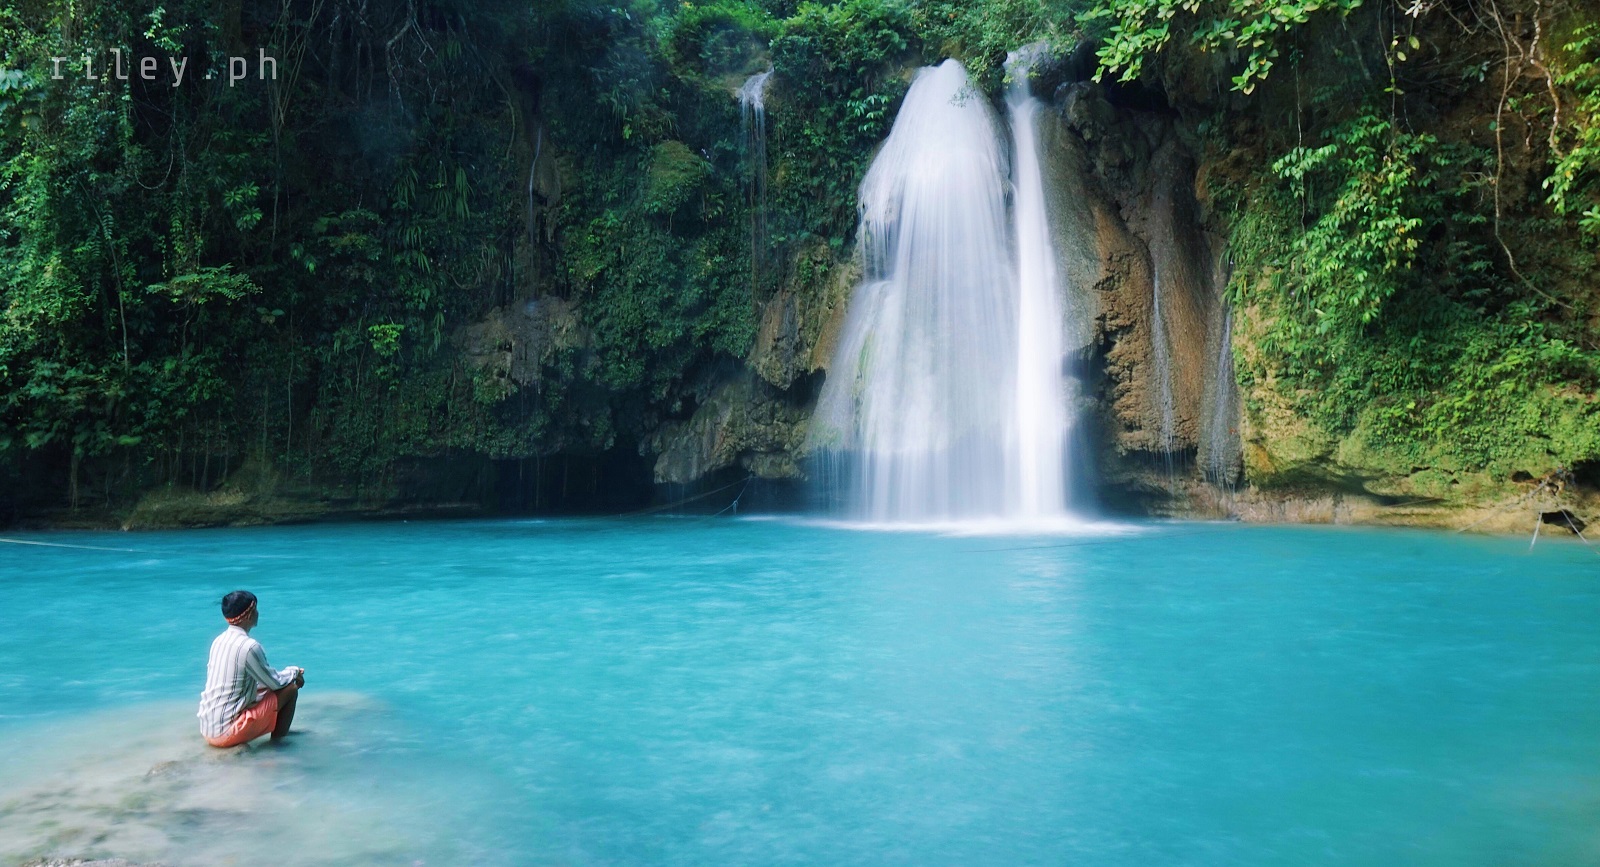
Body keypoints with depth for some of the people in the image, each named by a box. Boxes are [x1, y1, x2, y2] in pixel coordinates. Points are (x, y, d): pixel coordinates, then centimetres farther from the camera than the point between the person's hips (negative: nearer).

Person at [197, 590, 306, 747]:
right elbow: (275, 683, -6)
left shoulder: (219, 641, 9)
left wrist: (288, 675, 20)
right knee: (290, 689, -1)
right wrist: (294, 671, 13)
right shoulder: (249, 646, -17)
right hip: (228, 732, -9)